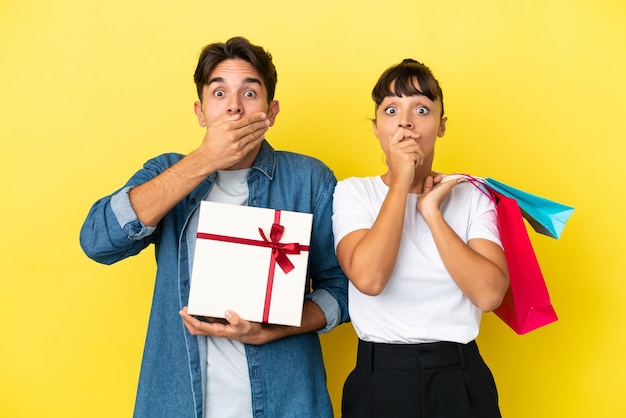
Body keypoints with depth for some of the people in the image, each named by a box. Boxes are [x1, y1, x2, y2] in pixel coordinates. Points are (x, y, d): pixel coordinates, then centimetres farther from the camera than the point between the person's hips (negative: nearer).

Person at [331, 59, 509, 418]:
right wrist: (401, 183, -16)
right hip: (379, 377, -1)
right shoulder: (353, 192, -3)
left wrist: (431, 212, -14)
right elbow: (368, 278, -21)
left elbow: (490, 294, -13)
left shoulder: (471, 195, 0)